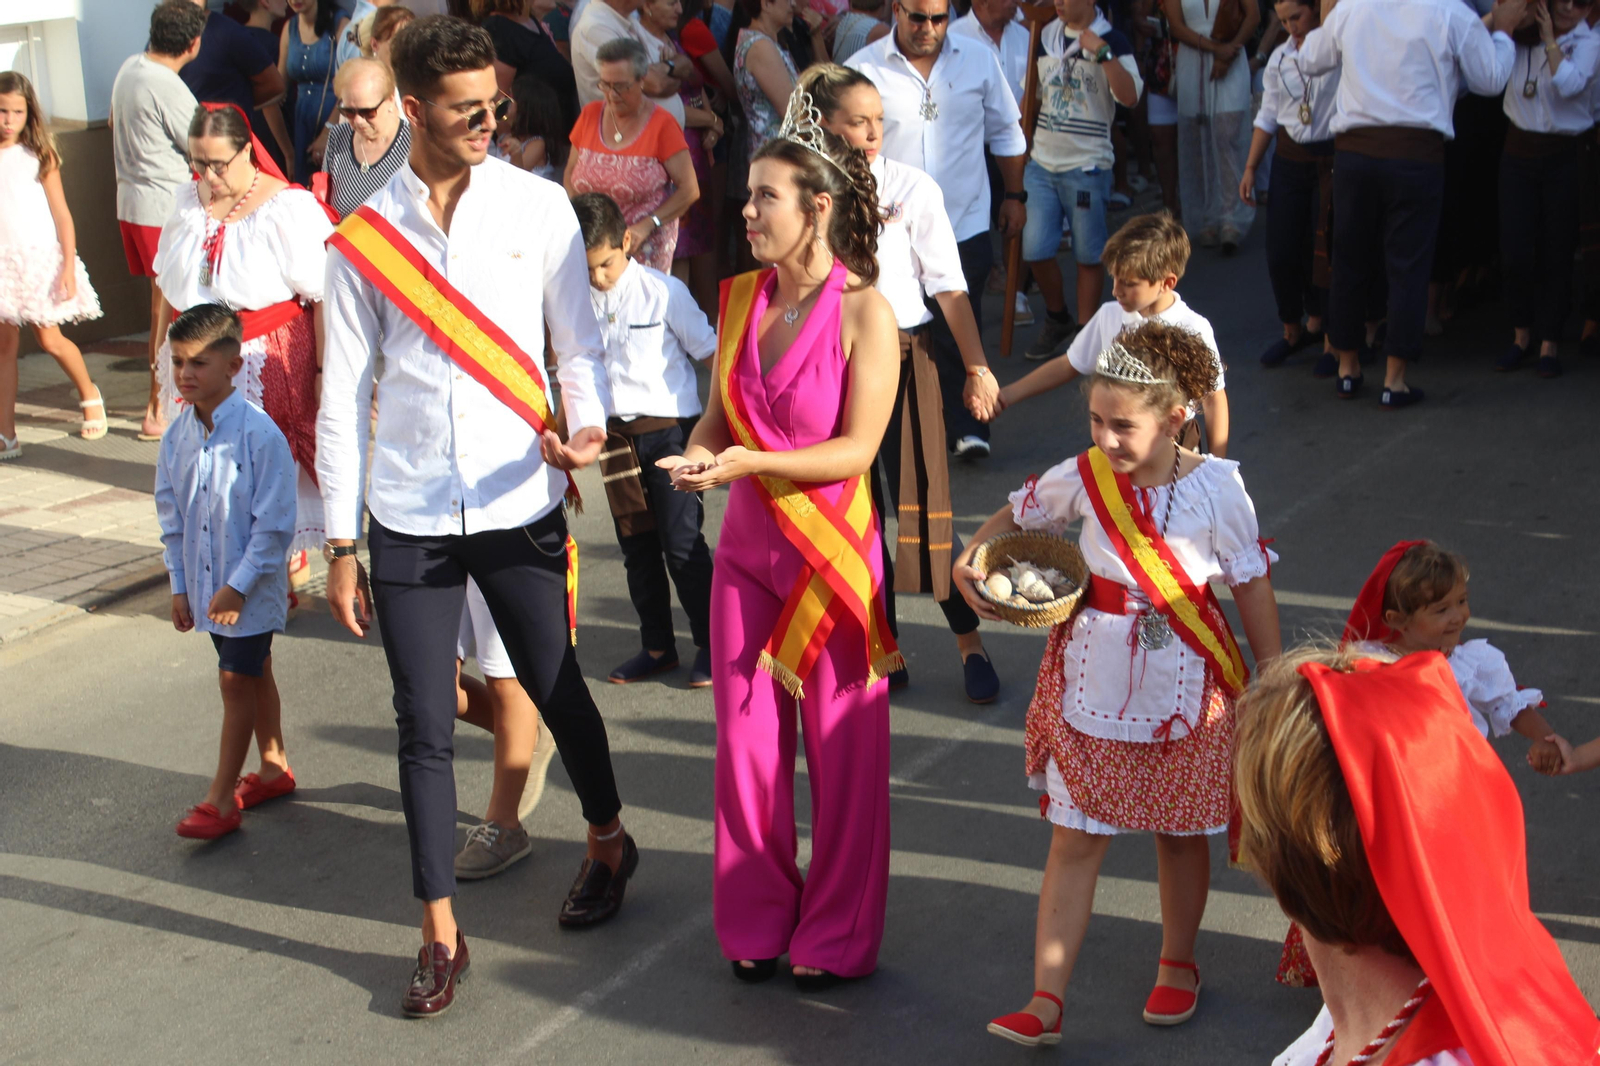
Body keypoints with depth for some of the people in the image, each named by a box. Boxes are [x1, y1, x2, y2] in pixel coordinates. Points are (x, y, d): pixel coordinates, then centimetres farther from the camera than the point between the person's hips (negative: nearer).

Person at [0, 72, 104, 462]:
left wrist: (68, 266, -7)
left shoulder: (39, 157, -2)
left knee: (49, 339, 2)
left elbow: (61, 214, -1)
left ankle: (89, 394, 31)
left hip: (39, 258, -2)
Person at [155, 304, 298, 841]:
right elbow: (171, 514, 9)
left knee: (236, 679, -3)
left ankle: (222, 797, 3)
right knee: (254, 674, 19)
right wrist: (179, 585, 8)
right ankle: (274, 768, 35)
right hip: (207, 585, 6)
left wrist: (239, 585, -19)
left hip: (252, 587, -6)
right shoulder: (178, 435, 0)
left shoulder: (259, 434, -20)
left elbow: (275, 522, -18)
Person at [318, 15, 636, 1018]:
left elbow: (578, 341, 4)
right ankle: (441, 936, 18)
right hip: (408, 521, 0)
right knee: (425, 728, 5)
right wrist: (340, 545, 2)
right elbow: (344, 398, 3)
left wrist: (588, 426, -18)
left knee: (557, 689, 14)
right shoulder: (362, 239, -1)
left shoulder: (539, 206, -2)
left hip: (521, 508, 0)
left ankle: (609, 841, 42)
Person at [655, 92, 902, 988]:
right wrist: (700, 454, -10)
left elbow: (856, 449, -15)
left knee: (842, 745, 5)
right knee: (747, 738, 9)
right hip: (749, 543, 5)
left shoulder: (865, 311, -12)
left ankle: (837, 937, 21)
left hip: (833, 548, -5)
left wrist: (751, 463, -25)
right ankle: (758, 921, 27)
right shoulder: (741, 297, 4)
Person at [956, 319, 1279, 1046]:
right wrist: (969, 563, -9)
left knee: (1180, 834, 15)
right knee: (1074, 842, 1)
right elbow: (1015, 518, 9)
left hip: (1184, 690, -1)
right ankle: (1046, 1000, 3)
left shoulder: (1216, 488, -13)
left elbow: (1252, 585, -4)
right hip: (1093, 685, 1)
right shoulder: (1082, 478, -9)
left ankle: (1177, 964, 39)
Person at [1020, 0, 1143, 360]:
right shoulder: (1045, 36, 8)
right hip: (1042, 163, 4)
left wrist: (1101, 51, -27)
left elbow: (1129, 96, -23)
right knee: (1035, 251, -1)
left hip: (1086, 167, -4)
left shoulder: (1111, 40, -8)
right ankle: (1057, 318, 23)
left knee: (1088, 256, 4)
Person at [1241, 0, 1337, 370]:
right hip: (1290, 160, 4)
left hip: (1331, 159, -4)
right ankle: (1292, 331, 18)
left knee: (1322, 252, 2)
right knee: (1281, 252, 2)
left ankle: (1316, 323, 22)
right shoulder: (1280, 58, 7)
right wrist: (1250, 168, 8)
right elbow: (1267, 117, 12)